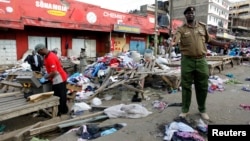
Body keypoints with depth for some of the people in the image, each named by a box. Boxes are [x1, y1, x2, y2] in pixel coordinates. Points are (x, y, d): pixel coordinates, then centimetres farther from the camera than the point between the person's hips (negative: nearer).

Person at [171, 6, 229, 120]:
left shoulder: (202, 26, 11)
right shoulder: (181, 29, -1)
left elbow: (208, 40, 22)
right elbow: (174, 40, -19)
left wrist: (221, 44, 12)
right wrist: (172, 43, -41)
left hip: (201, 60, 3)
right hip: (187, 61, -2)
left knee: (202, 87, 10)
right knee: (186, 86, 6)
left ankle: (202, 110, 29)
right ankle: (185, 110, 21)